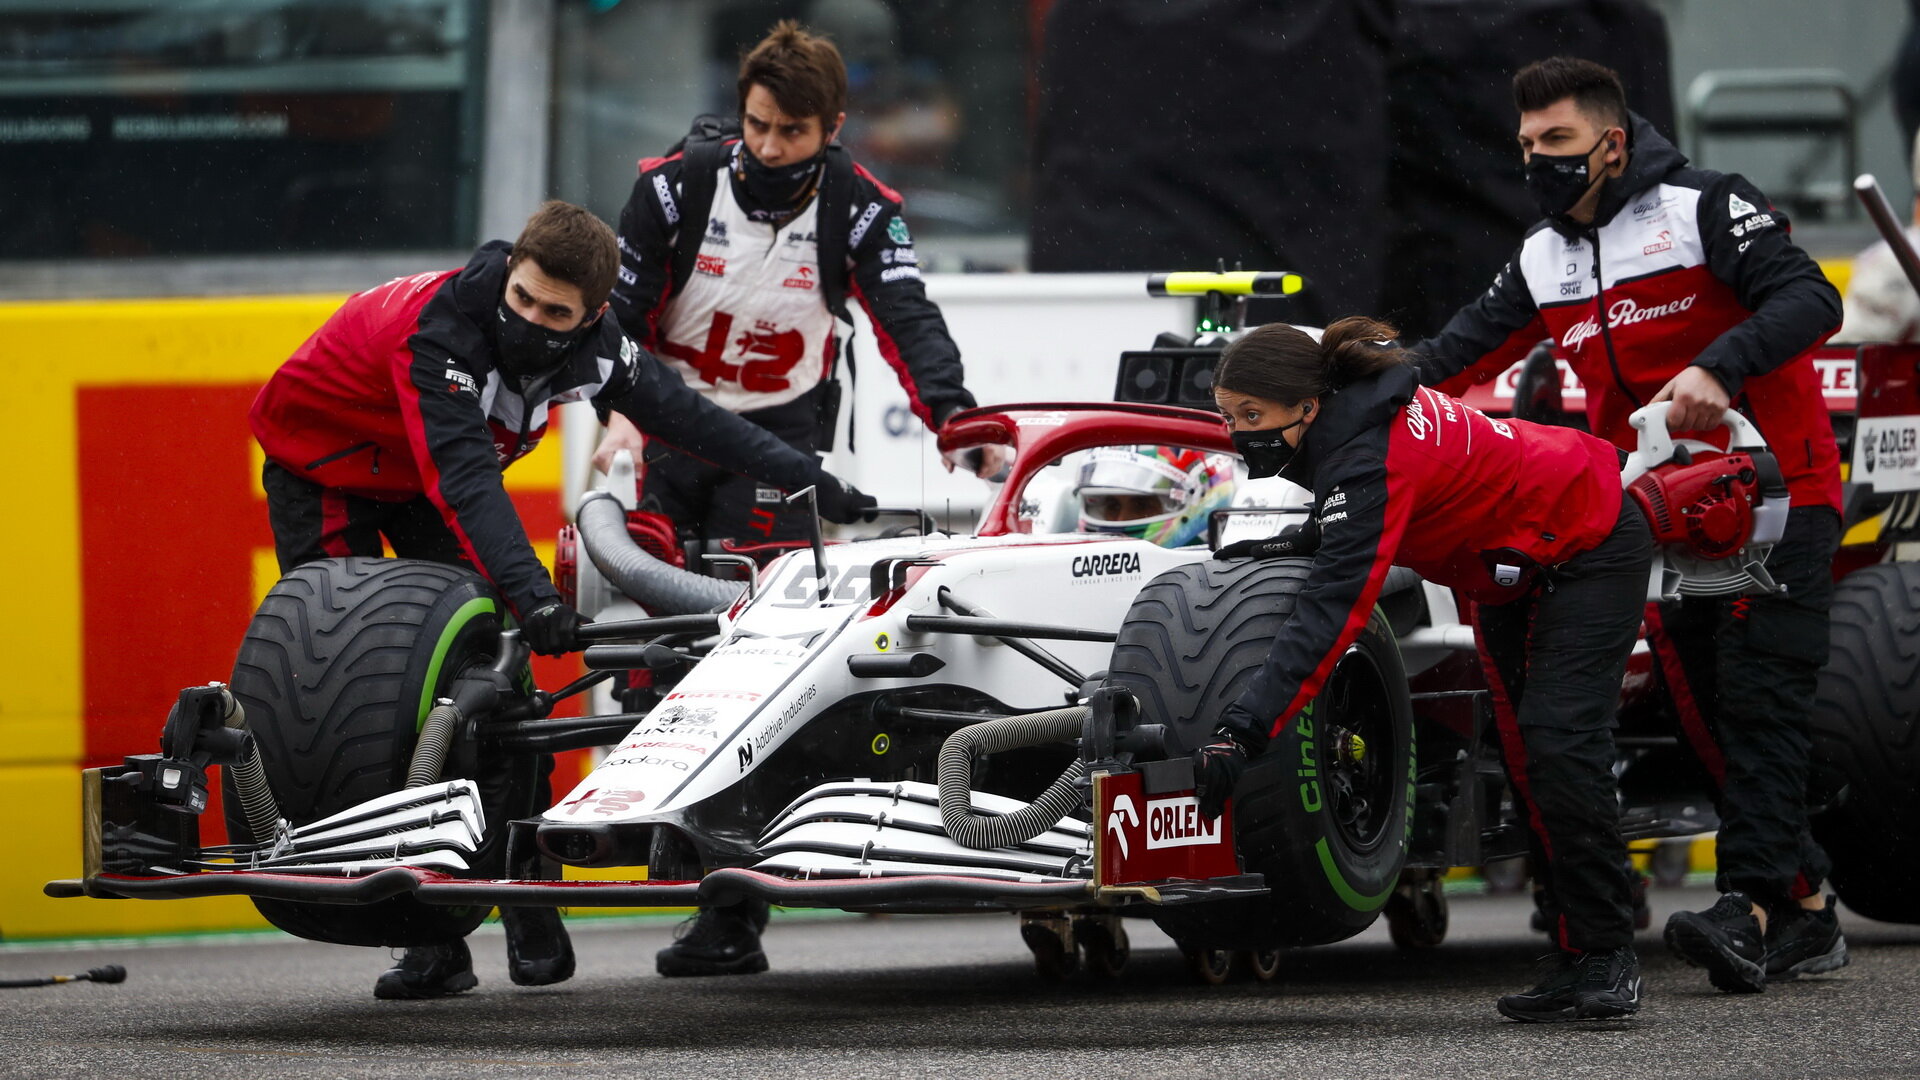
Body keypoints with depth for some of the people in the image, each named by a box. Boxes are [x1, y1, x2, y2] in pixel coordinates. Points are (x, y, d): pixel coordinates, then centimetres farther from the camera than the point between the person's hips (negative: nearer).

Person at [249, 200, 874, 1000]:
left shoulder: (591, 346, -20)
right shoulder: (439, 326, -39)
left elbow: (683, 414, -7)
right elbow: (462, 474, -47)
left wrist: (812, 481, -4)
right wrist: (531, 591, -58)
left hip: (421, 482, 5)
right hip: (321, 462, -5)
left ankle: (528, 908, -3)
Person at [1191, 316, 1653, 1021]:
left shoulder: (1369, 462, -37)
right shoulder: (1345, 419, -10)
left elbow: (1332, 613, -47)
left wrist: (1244, 731, -52)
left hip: (1588, 551, -10)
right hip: (1512, 568, 10)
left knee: (1559, 746, -20)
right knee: (1525, 759, 4)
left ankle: (1606, 957, -13)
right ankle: (1579, 961, 5)